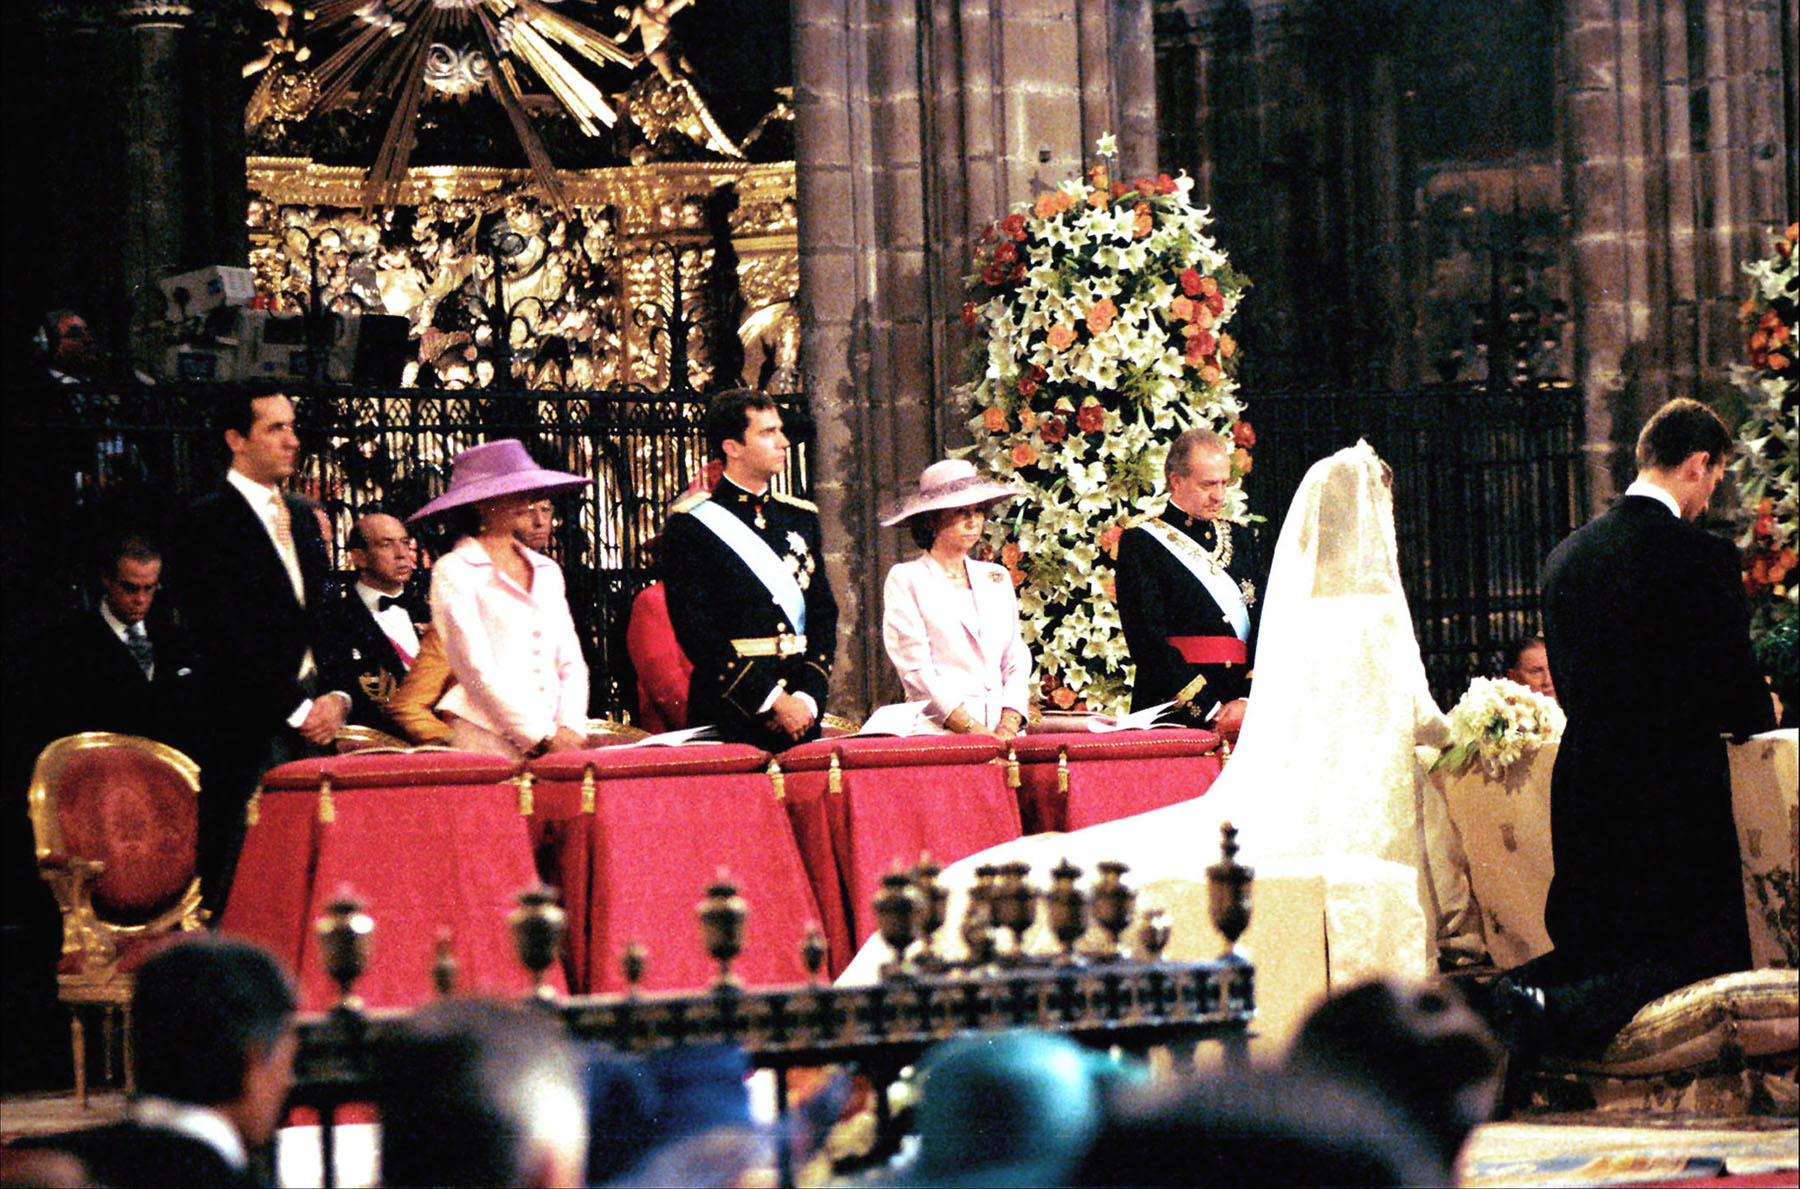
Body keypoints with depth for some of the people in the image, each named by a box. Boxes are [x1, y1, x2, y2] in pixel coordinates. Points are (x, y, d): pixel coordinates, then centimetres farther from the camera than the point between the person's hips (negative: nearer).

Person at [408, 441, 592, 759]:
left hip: (555, 740, 5)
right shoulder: (454, 572, -1)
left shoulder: (547, 572, 17)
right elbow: (475, 668, -7)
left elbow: (571, 661, 14)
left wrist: (569, 727, -3)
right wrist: (542, 736, -11)